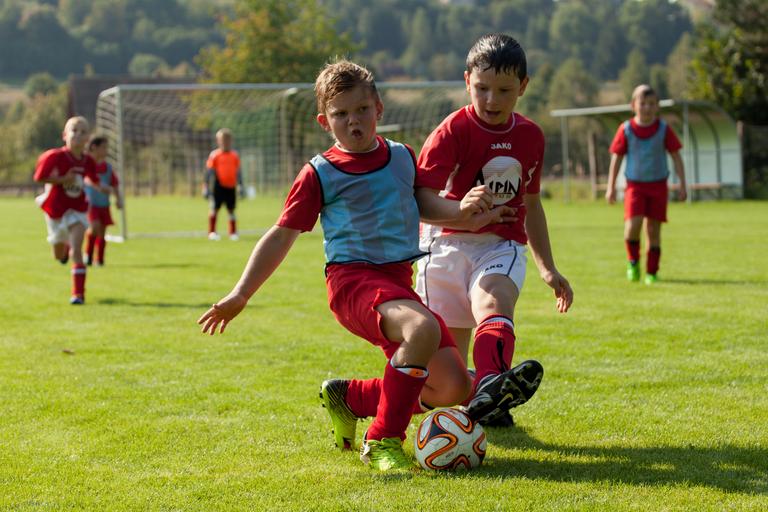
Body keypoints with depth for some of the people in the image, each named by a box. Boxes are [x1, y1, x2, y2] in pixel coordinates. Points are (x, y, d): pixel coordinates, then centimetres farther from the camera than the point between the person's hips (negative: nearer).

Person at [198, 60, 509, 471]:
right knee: (424, 328, -37)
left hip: (400, 282, 6)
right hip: (353, 279, -6)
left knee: (453, 388, -5)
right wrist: (241, 294, -2)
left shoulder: (403, 158, 13)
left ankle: (349, 397, 18)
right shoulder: (320, 174, 0)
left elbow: (423, 207, 29)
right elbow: (282, 235, 4)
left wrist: (459, 217, 8)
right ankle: (382, 441, -24)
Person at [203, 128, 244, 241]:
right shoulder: (214, 155, -1)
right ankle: (211, 232, -1)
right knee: (214, 208, -8)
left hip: (231, 187, 3)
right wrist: (206, 187, -3)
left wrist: (241, 187, 15)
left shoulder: (235, 155, 9)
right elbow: (209, 172, 0)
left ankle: (233, 233, 19)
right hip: (219, 186, -3)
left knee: (231, 210, 9)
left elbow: (238, 172, 16)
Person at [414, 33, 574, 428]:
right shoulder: (453, 131, -7)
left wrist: (547, 268, 25)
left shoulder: (530, 136, 9)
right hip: (448, 243, -1)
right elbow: (419, 199, -20)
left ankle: (491, 385, -58)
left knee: (495, 301, -32)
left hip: (502, 246, 1)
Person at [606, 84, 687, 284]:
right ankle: (633, 262, 6)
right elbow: (616, 158, 5)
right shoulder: (626, 130, -3)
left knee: (654, 229, 1)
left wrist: (682, 185, 0)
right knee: (633, 225, -19)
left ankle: (651, 272, 13)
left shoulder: (664, 129, -2)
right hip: (635, 185, -1)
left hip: (658, 185, 1)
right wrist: (611, 187, 4)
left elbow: (676, 157, 5)